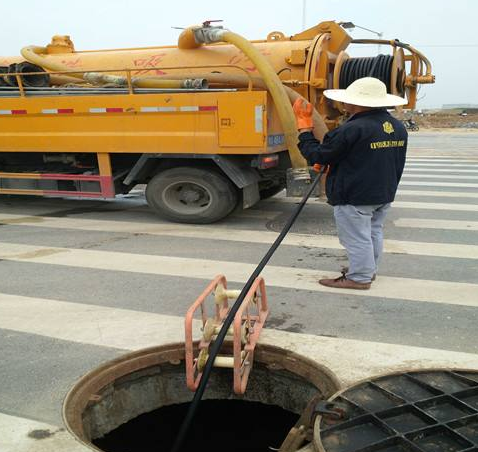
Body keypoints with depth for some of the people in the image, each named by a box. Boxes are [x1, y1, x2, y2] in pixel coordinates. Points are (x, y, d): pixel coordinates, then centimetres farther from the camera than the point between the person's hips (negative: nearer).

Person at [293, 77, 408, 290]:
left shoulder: (352, 130, -25)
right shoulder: (398, 128, 4)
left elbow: (317, 155, -17)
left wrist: (304, 127, -7)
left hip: (354, 197, -9)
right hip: (384, 195, 9)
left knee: (357, 238, 3)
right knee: (373, 233, 21)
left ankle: (359, 278, 11)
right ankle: (369, 269, 34)